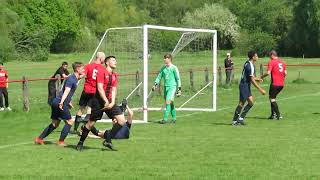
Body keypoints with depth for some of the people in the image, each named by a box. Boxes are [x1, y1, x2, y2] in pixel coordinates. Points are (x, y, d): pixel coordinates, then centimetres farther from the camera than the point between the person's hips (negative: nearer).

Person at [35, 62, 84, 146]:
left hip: (56, 103, 10)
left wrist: (69, 102, 35)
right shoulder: (71, 79, -13)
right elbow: (66, 91, -27)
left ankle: (39, 139, 18)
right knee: (69, 121, -2)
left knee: (55, 124, 14)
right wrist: (62, 102, -37)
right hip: (60, 103, -10)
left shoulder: (75, 79, 16)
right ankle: (61, 141, 2)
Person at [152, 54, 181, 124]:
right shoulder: (163, 68, 11)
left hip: (172, 87, -6)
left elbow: (178, 79, -4)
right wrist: (155, 84, 3)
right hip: (166, 87, 6)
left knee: (168, 102, -15)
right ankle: (174, 118, 22)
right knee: (170, 103, 10)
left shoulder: (174, 68, -6)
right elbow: (159, 77, 17)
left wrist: (179, 89, -6)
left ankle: (165, 119, -16)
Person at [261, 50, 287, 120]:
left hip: (275, 84, -7)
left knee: (272, 98, 2)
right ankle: (273, 114, 17)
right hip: (281, 84, 7)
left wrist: (262, 76, 1)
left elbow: (268, 73, -16)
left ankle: (278, 115, -5)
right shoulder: (282, 62, 12)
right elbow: (285, 73, 12)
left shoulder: (271, 62, -8)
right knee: (273, 98, 19)